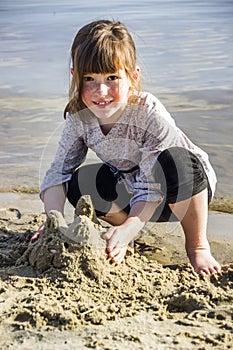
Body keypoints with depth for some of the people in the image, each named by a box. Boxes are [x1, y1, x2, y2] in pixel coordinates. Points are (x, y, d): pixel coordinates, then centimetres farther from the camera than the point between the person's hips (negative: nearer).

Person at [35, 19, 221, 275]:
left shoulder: (151, 115, -31)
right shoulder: (78, 117, -17)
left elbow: (152, 188, -31)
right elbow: (58, 172, -13)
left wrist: (128, 228, -44)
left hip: (188, 187, -4)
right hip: (130, 188, 4)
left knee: (174, 161, -38)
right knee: (80, 182, -21)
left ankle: (197, 246, -15)